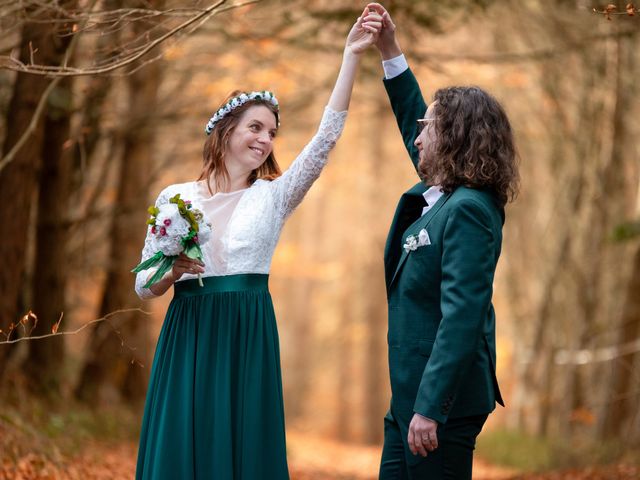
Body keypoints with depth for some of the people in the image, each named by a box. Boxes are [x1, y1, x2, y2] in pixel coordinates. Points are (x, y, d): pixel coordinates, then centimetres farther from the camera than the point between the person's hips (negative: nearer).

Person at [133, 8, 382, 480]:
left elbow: (326, 139, -5)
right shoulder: (174, 198, 8)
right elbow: (144, 285, 8)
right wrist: (173, 271, -15)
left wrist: (352, 55, -11)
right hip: (187, 336, 0)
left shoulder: (272, 196, 7)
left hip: (248, 338, 0)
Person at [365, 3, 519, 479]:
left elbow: (461, 315, -24)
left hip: (442, 401, -9)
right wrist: (390, 50, 26)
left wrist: (430, 408, -27)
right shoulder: (438, 196, 10)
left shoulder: (467, 210, -17)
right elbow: (413, 120, 28)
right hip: (410, 393, 9)